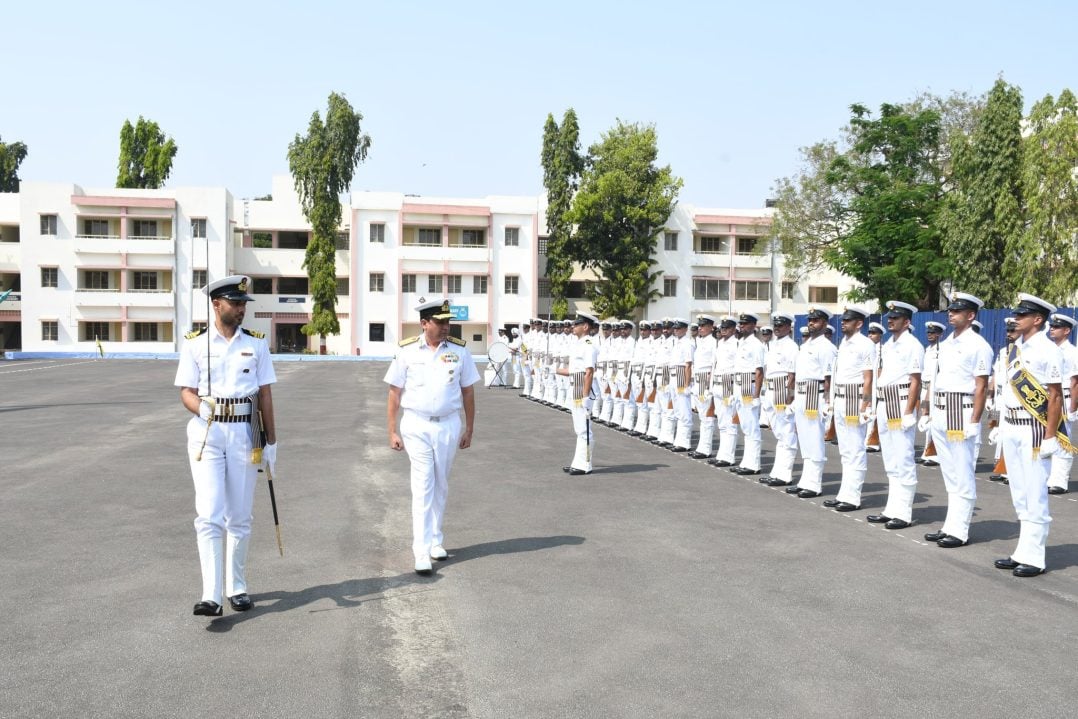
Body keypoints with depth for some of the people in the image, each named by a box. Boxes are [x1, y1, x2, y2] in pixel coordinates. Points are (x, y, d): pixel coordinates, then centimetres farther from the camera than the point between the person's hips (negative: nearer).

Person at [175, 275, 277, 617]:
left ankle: (237, 588, 22)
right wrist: (201, 408, -23)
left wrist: (271, 441, 7)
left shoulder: (256, 343, 7)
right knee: (209, 516, -10)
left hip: (244, 433, 2)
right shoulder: (195, 344, 2)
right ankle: (211, 595, -11)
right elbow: (186, 391, 0)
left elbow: (265, 394, 8)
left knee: (240, 517, 9)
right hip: (206, 433, -2)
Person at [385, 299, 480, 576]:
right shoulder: (407, 352, -4)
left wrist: (469, 429, 7)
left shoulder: (459, 351, 0)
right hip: (417, 426, -2)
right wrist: (392, 431, -3)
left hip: (448, 425, 2)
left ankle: (436, 541, 27)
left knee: (441, 486, 12)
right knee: (422, 487, -6)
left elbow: (468, 392, 7)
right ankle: (422, 553, -5)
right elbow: (394, 394, 0)